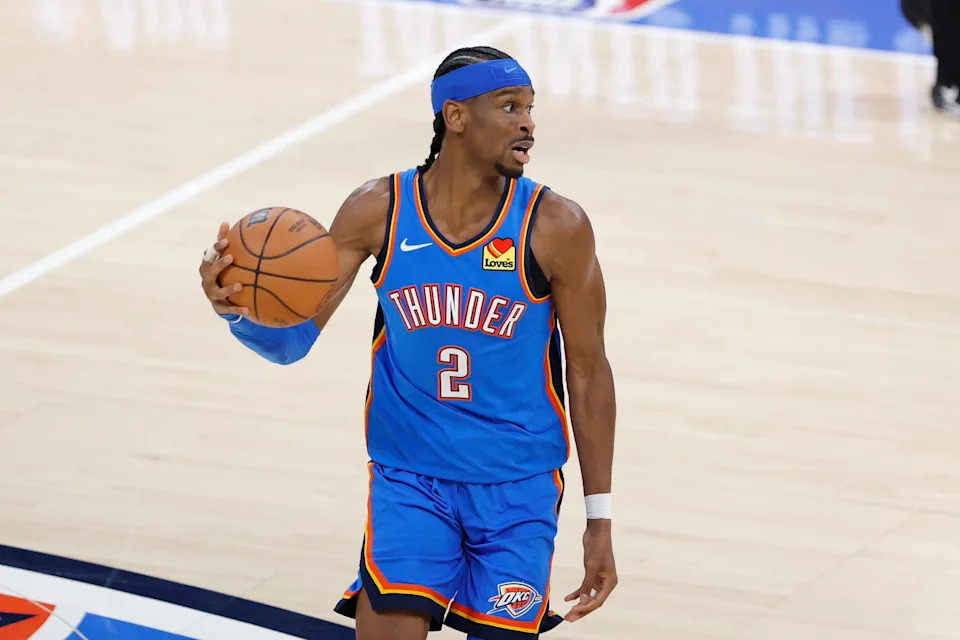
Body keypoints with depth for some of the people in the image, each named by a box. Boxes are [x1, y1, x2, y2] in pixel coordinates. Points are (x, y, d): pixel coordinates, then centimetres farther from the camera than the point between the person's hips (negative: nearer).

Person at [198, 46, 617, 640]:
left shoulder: (555, 227, -10)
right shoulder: (378, 211, -7)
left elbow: (589, 372, -2)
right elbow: (292, 340, -5)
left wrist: (600, 519, -2)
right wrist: (238, 308, -29)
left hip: (518, 488, 0)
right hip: (407, 479, 0)